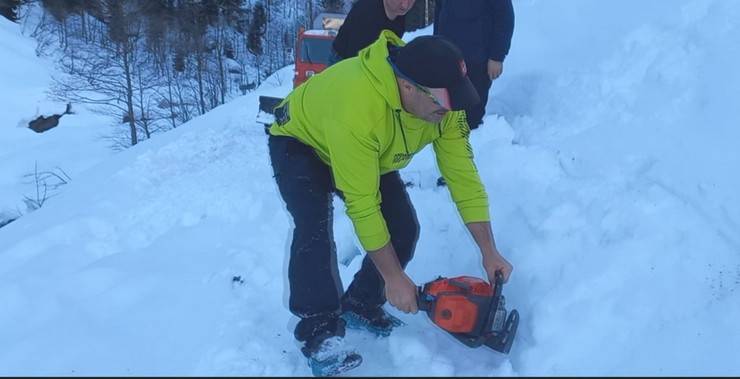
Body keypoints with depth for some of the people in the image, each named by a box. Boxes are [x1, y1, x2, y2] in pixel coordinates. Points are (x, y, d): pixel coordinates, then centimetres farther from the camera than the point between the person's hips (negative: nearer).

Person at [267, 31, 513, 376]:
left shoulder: (442, 101, -25)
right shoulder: (356, 108, -45)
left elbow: (462, 174, -17)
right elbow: (362, 204, -38)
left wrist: (489, 252, -16)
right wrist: (394, 278, -30)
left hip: (374, 154, 6)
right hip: (301, 143, -6)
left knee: (403, 229, -5)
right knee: (315, 229, -29)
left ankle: (360, 307, 14)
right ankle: (320, 334, -14)